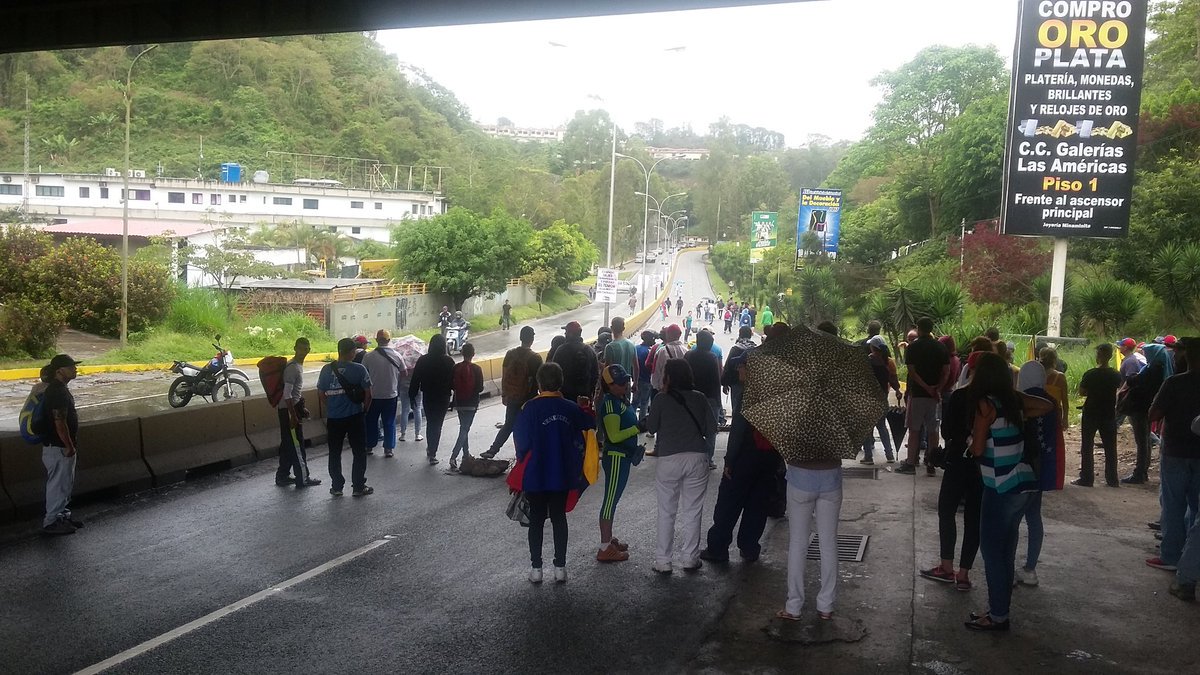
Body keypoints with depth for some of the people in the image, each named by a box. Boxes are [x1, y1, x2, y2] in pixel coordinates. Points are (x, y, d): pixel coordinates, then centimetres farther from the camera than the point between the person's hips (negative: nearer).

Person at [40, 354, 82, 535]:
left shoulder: (60, 389, 11)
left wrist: (71, 445, 20)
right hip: (58, 447, -10)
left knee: (66, 483, 18)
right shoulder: (58, 392, -21)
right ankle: (51, 522, 8)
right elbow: (59, 423, -24)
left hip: (62, 446, 10)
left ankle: (63, 514, 29)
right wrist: (69, 446, -19)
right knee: (58, 484, -1)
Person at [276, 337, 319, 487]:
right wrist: (293, 415, -23)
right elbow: (287, 394, -23)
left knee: (288, 445, 15)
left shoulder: (298, 366, 11)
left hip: (293, 408, 10)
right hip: (288, 410, -10)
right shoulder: (292, 368, -19)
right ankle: (302, 478, 4)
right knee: (297, 446, -3)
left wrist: (301, 409, 23)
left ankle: (283, 476, 23)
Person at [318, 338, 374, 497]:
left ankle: (336, 487, 18)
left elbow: (322, 395, 5)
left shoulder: (327, 370, -1)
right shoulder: (359, 369, -10)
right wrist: (364, 409, 11)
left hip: (333, 418, 3)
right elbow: (368, 394, -7)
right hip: (355, 417, -3)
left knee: (334, 453, 13)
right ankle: (358, 487, 11)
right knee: (359, 452, 8)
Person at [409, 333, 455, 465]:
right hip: (443, 398, -2)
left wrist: (412, 395, 5)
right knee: (437, 425, 4)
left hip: (428, 397, 2)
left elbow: (415, 380, -4)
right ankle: (432, 454, 0)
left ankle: (430, 449, 32)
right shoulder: (448, 361, -10)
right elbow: (453, 380, -6)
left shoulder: (423, 360, -6)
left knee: (430, 423, 20)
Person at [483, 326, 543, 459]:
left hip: (511, 397, 4)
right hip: (528, 399, -4)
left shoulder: (510, 354, 0)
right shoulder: (535, 357, -12)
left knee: (508, 425, 16)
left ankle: (492, 451, 11)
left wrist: (504, 395, 13)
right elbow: (538, 380, -8)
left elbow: (504, 377, 4)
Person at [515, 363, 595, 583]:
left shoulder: (531, 408, -15)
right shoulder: (570, 408, -5)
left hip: (536, 475, -3)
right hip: (562, 474, 3)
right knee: (559, 517, 13)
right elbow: (588, 424, 11)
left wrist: (522, 461, 4)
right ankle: (560, 567, 16)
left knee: (536, 519, 10)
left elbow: (522, 441, -13)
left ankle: (536, 568, 13)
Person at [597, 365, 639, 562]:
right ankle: (605, 549, 2)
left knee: (613, 499, 18)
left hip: (624, 456, 10)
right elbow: (614, 436, -23)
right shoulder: (610, 403, -19)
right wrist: (638, 428, -23)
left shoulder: (621, 399, 8)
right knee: (610, 500, -3)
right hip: (616, 457, -10)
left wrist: (641, 425, 7)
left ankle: (609, 539, 30)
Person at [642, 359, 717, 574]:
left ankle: (663, 562, 11)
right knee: (692, 512, 11)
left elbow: (651, 427, 2)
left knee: (666, 513, 8)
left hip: (668, 459, -2)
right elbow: (712, 428, 4)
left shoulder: (661, 399, -6)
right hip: (697, 458, 2)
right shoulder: (699, 398, 1)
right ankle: (689, 558, 16)